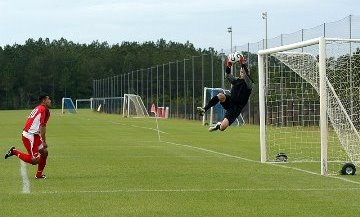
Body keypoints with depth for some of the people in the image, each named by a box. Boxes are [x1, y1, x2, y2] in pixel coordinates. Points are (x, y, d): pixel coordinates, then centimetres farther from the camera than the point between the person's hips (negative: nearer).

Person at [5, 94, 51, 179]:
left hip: (34, 135, 10)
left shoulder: (38, 108, 16)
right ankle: (14, 151, 0)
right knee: (35, 161, -10)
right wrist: (44, 141, -16)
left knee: (44, 152, 12)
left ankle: (39, 174, 18)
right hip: (29, 136, -10)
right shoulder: (43, 109, -13)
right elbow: (42, 126, -18)